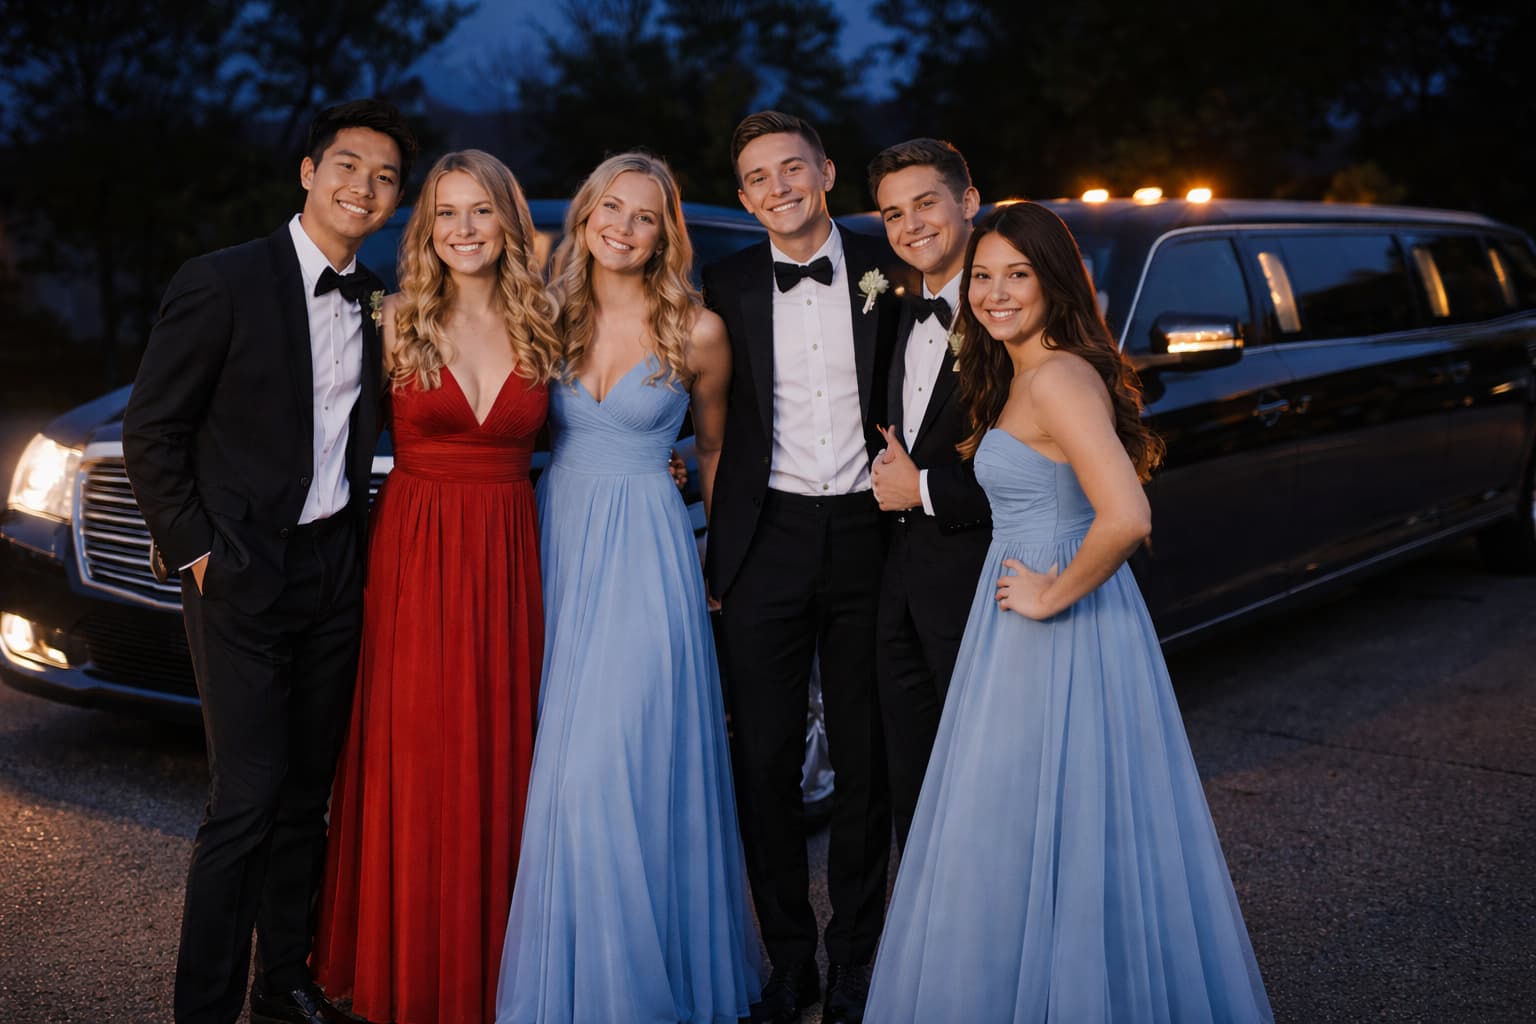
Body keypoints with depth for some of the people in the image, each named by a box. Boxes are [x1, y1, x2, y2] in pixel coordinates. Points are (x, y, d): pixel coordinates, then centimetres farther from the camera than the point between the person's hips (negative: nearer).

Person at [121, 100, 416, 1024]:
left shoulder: (380, 303, 8)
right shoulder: (223, 283, -10)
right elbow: (151, 433, -7)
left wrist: (357, 544, 8)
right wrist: (196, 553, -9)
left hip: (335, 572, 6)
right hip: (242, 573, -5)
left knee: (307, 796, 13)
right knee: (248, 799, -8)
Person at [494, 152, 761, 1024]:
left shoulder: (697, 332, -3)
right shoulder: (551, 318, 5)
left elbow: (713, 446, 10)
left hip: (647, 554, -4)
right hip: (556, 542, 4)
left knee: (618, 769, -9)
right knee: (558, 769, 6)